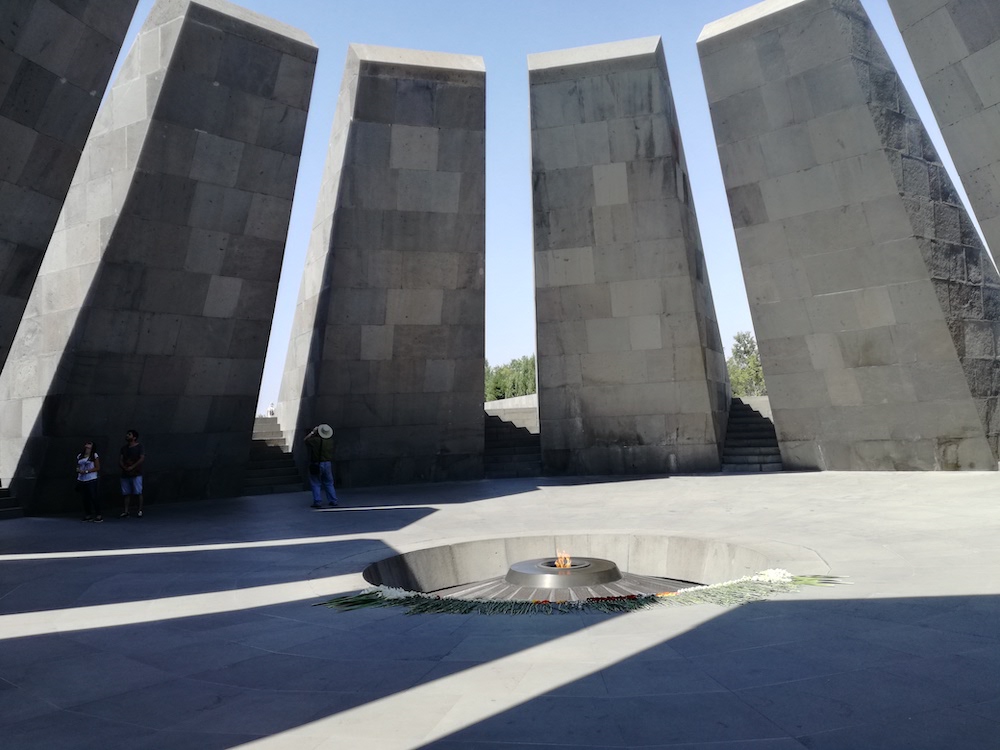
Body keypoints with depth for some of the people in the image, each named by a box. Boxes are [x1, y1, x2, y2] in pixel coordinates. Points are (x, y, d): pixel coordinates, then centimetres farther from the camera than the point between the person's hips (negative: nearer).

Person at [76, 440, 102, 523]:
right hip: (81, 480, 6)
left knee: (94, 497, -6)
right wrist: (78, 470, -1)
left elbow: (97, 468, -7)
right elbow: (78, 467, 21)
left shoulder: (94, 455, -2)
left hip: (91, 480, -6)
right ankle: (88, 515, 16)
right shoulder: (79, 456, 14)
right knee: (84, 498, 6)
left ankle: (98, 515, -2)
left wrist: (86, 471, -16)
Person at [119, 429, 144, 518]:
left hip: (136, 474, -5)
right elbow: (120, 460, 10)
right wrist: (124, 467, -9)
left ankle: (140, 511, 1)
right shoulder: (124, 448, 14)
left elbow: (142, 458, -11)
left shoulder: (139, 447, -2)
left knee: (138, 493, -4)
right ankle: (126, 512, 12)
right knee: (126, 494, 8)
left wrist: (132, 467, -17)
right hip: (125, 474, 6)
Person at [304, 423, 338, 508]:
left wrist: (312, 432, 10)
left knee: (315, 484, 7)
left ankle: (317, 502, 5)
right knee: (329, 483, 14)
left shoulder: (315, 440, -16)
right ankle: (333, 501, 13)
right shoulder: (330, 441, -3)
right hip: (328, 464, 4)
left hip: (316, 465, -4)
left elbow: (306, 440, 3)